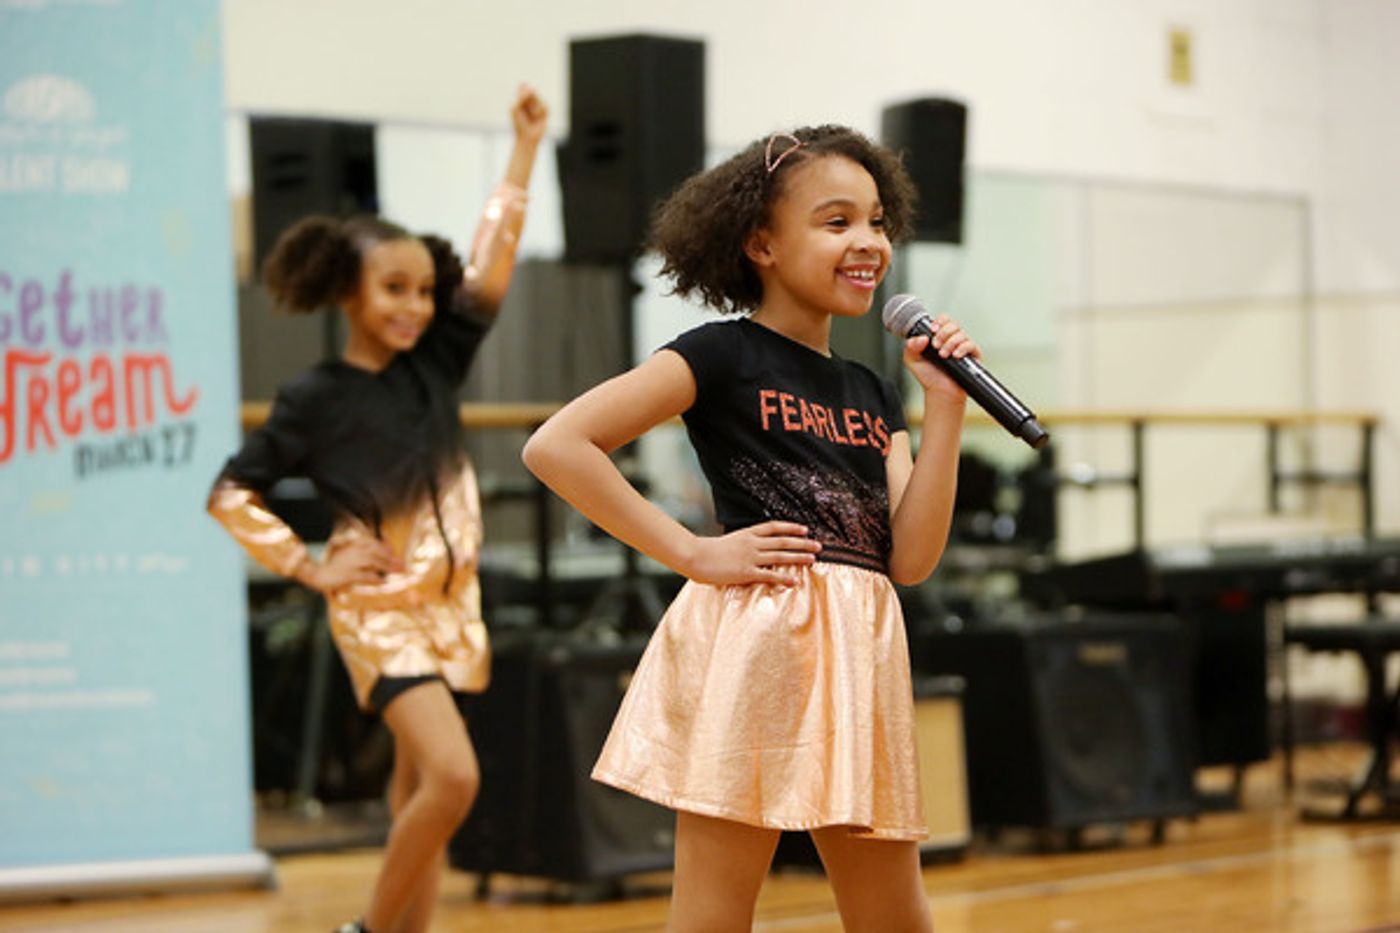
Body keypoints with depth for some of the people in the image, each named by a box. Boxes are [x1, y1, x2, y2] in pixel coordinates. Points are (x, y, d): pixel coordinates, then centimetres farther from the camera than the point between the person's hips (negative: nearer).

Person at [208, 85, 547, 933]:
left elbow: (489, 273, -7)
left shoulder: (435, 363, 2)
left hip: (450, 597, 6)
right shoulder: (316, 399, -11)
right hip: (378, 604, -6)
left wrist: (525, 150, -11)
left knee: (419, 782, 12)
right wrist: (311, 567, -12)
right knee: (454, 776, -18)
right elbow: (231, 494, -7)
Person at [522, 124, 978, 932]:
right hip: (754, 646, -7)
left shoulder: (873, 396, 16)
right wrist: (691, 553, -12)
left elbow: (911, 557, 5)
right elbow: (556, 446, -12)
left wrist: (946, 405, 0)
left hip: (861, 655, 7)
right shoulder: (723, 356, -3)